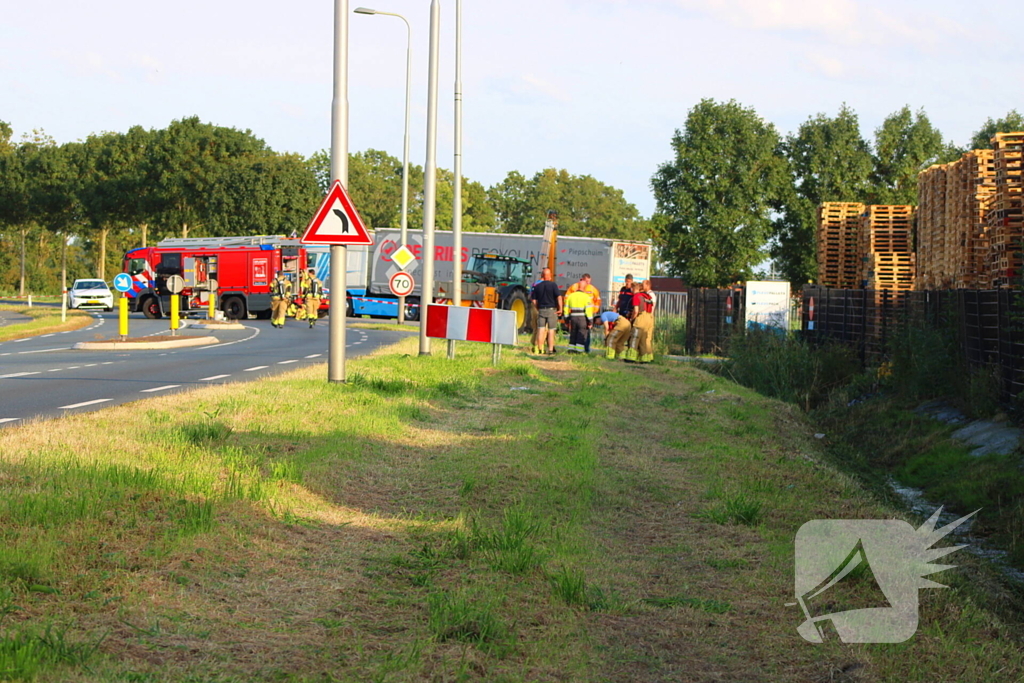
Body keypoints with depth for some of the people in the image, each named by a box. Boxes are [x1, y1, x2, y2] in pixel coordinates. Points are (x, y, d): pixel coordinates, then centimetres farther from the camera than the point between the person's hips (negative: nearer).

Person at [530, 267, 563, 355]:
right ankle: (550, 350, 2)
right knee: (551, 331, 3)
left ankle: (539, 349, 5)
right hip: (552, 310, -3)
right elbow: (559, 297, -13)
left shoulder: (537, 286, 3)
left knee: (541, 330, 6)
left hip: (541, 310, 3)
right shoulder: (553, 285, -7)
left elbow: (534, 300, 4)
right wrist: (560, 308, -5)